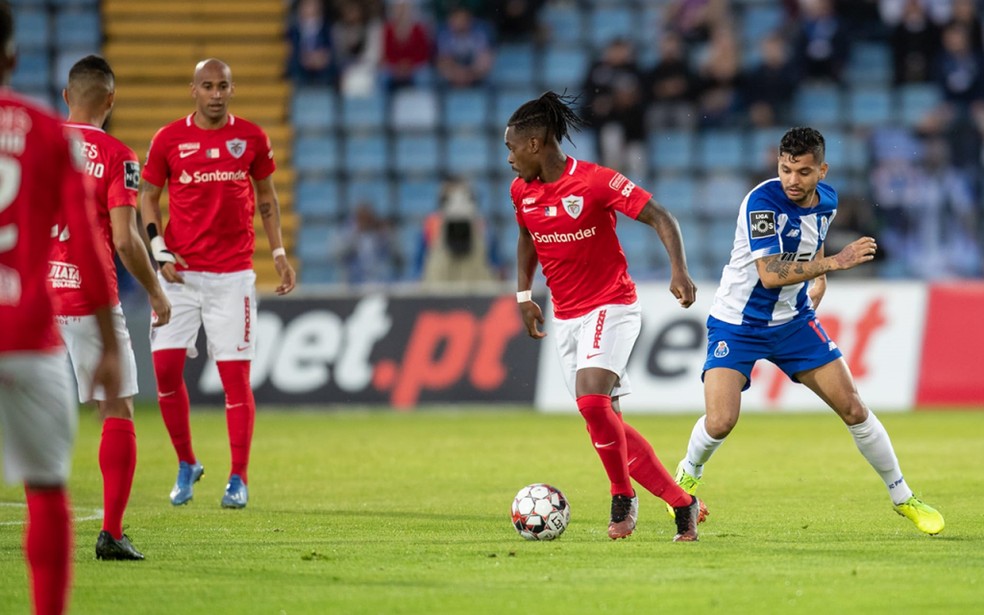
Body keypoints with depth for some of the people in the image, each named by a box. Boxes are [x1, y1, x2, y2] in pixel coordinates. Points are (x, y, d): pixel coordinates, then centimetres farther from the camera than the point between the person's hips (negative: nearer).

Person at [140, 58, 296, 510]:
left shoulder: (251, 137, 5)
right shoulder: (169, 139, 2)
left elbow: (265, 196, 14)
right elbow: (148, 196, 9)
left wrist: (278, 252, 7)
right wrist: (160, 250, -4)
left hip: (233, 274, 0)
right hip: (180, 272, 0)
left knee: (236, 374, -3)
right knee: (165, 367, -6)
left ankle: (238, 480, 4)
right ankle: (186, 464, 14)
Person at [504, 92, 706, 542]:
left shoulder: (595, 181, -16)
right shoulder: (521, 191, 4)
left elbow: (659, 218, -15)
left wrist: (679, 271, -28)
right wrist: (524, 294, 15)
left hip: (611, 306, -7)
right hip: (566, 316, 7)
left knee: (591, 400, -27)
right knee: (606, 424, 3)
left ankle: (624, 498, -7)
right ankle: (682, 505, 11)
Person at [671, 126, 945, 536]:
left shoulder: (826, 201, -3)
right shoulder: (763, 201, -25)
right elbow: (770, 274, -35)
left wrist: (819, 279, 7)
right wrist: (834, 262, -40)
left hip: (793, 321, 5)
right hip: (737, 324, -5)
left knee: (853, 410, -1)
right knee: (720, 422, -19)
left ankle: (903, 498, 15)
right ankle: (688, 475, 16)